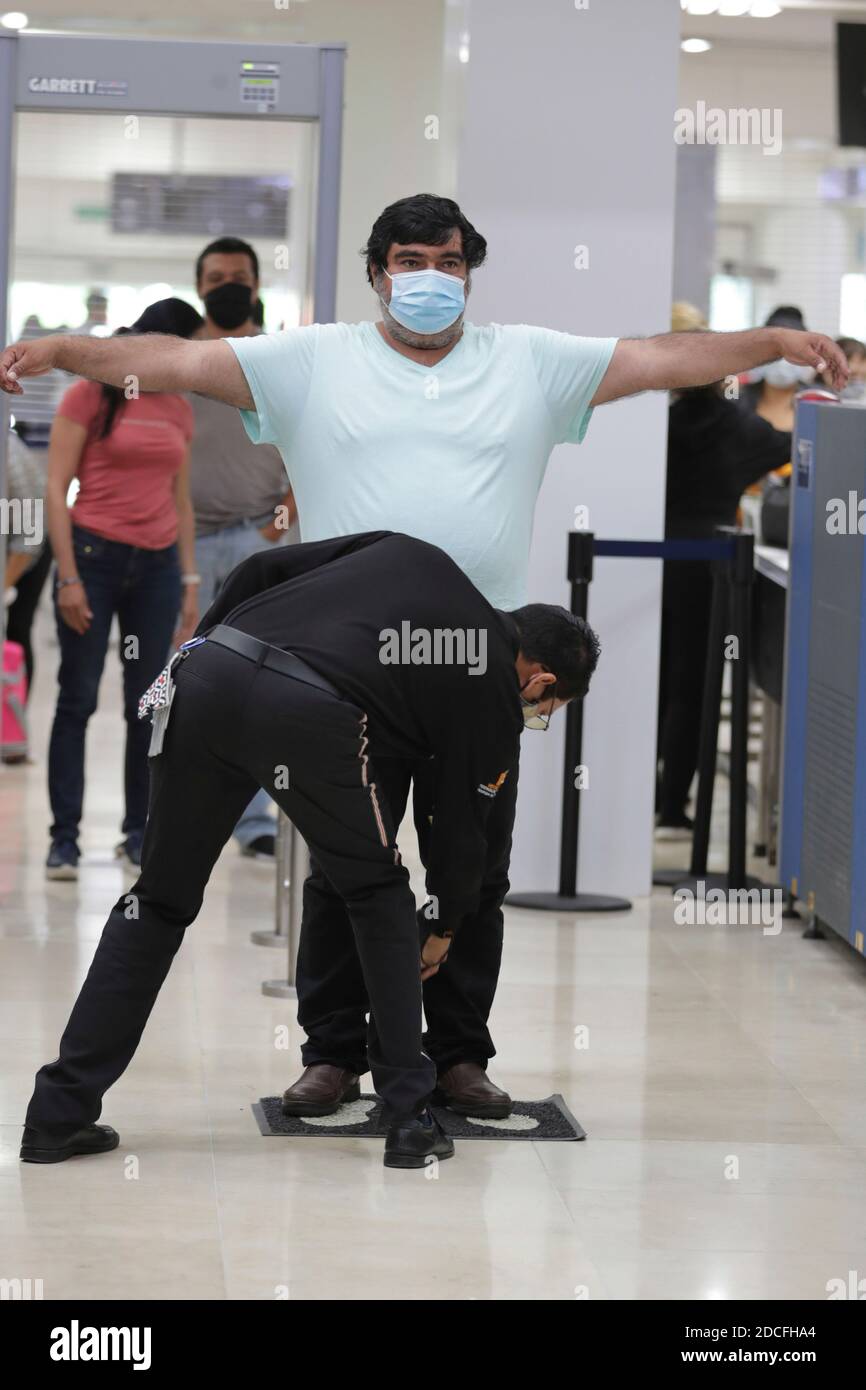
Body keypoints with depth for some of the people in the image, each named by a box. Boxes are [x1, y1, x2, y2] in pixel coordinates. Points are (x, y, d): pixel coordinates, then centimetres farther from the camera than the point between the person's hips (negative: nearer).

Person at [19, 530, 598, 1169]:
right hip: (308, 711, -5)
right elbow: (461, 835, 28)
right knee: (379, 895, 21)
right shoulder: (495, 704, 19)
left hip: (207, 670, 5)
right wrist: (441, 932, 45)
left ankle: (59, 1113, 16)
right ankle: (409, 1118, 20)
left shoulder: (408, 555, 32)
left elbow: (264, 567, 27)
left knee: (160, 901, 18)